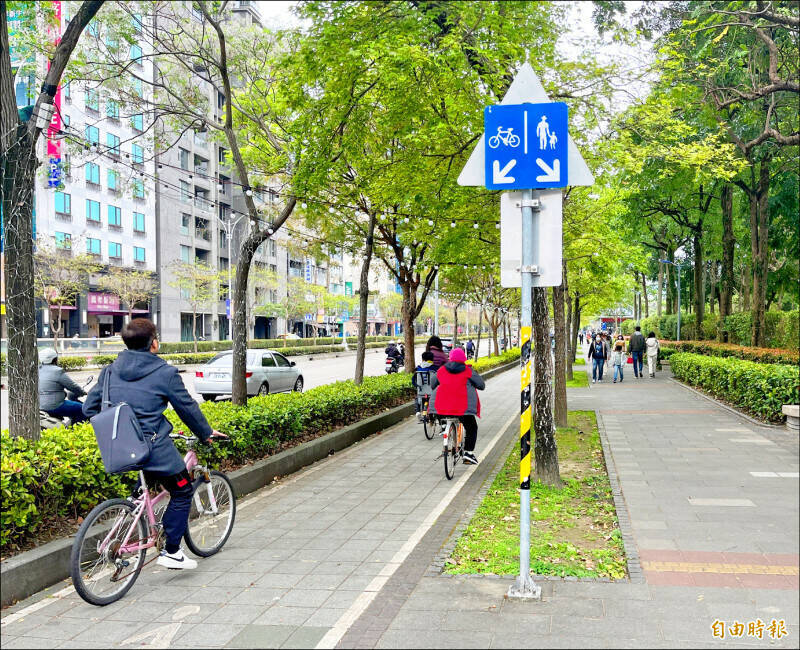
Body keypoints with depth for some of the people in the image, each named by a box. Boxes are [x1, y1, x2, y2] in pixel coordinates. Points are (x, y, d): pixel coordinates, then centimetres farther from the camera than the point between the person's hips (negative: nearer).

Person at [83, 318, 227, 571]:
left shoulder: (110, 371, 7)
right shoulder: (165, 373, -8)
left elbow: (89, 408, 10)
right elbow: (188, 408, 1)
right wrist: (206, 433, 17)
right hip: (153, 446, -6)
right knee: (182, 491, 11)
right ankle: (171, 552, 12)